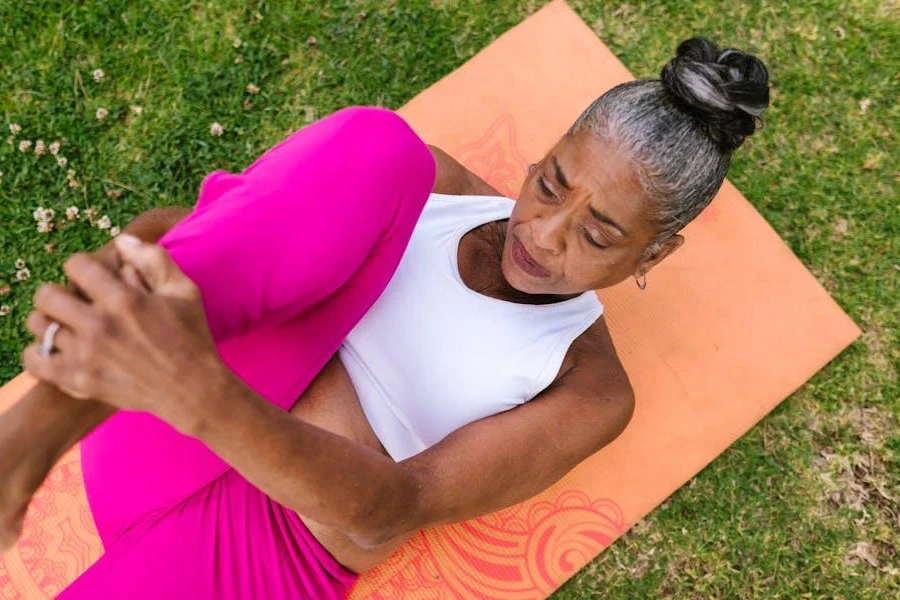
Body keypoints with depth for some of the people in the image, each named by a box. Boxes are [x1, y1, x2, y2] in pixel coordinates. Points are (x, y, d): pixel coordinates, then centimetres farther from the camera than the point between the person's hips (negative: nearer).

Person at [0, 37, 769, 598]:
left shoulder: (590, 391, -4)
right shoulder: (439, 183, 6)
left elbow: (391, 513, -21)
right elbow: (175, 230, 3)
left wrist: (196, 392, -39)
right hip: (150, 443, 4)